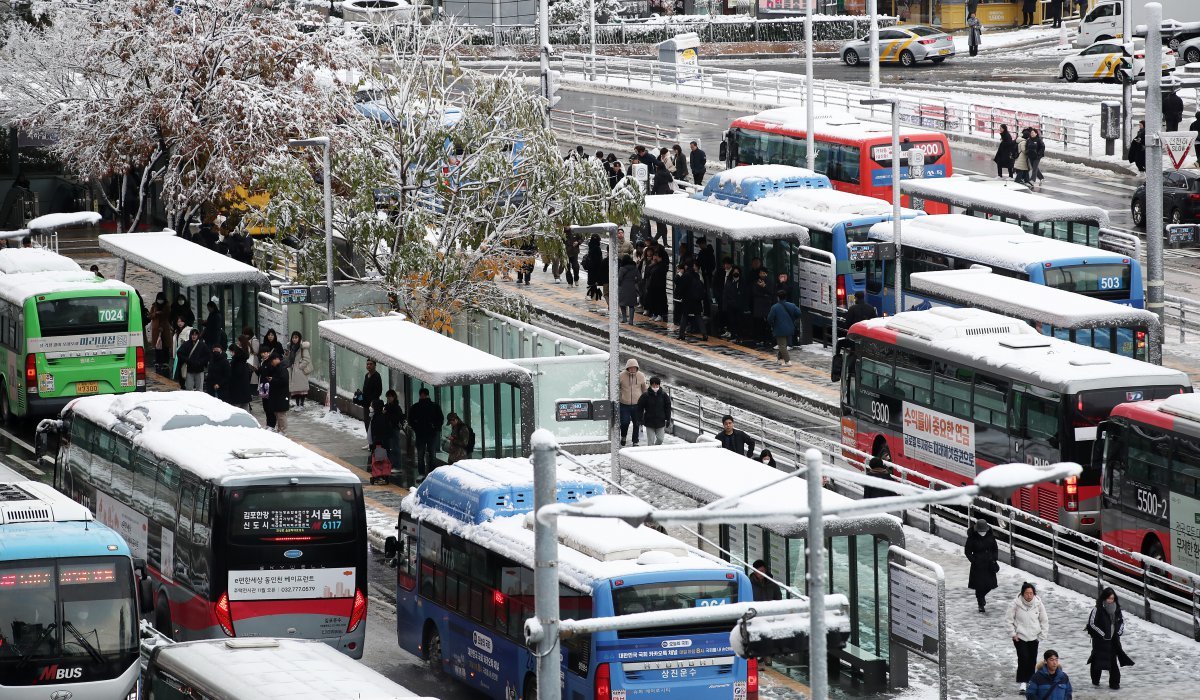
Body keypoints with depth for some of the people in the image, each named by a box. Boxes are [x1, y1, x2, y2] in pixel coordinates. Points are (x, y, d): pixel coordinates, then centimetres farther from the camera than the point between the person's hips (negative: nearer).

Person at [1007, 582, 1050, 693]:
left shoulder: (1038, 604, -5)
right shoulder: (1015, 604, -13)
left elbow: (1044, 620, 6)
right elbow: (1008, 619, -3)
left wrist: (1042, 635, 3)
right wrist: (1013, 634, -6)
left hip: (1033, 638, 3)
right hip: (1020, 637, -3)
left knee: (1032, 661, 8)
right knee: (1023, 659, -14)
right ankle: (1022, 683, -10)